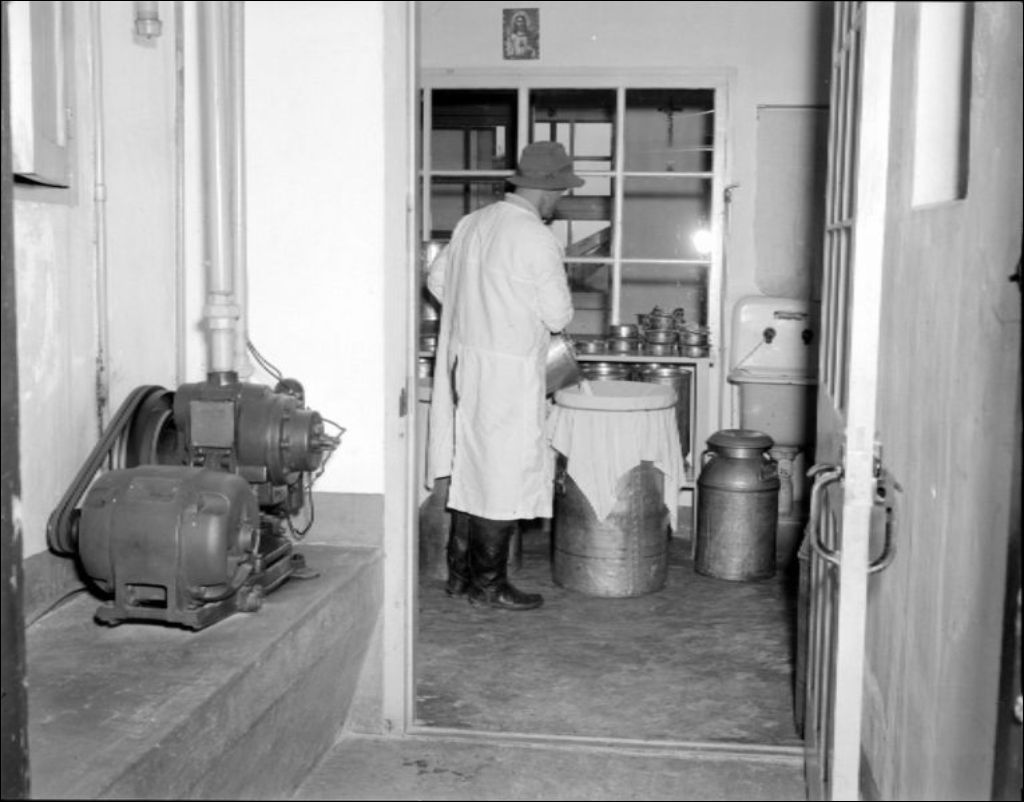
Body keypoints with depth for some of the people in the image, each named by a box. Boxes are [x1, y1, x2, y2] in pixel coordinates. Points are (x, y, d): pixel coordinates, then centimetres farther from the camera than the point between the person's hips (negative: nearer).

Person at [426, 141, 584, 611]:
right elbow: (558, 317, -12)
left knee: (470, 468, 16)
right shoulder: (537, 239, -16)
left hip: (463, 360, 8)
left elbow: (436, 278, 18)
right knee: (504, 476, 3)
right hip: (508, 372, -8)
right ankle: (488, 585, 12)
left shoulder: (473, 223, 7)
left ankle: (459, 573, 25)